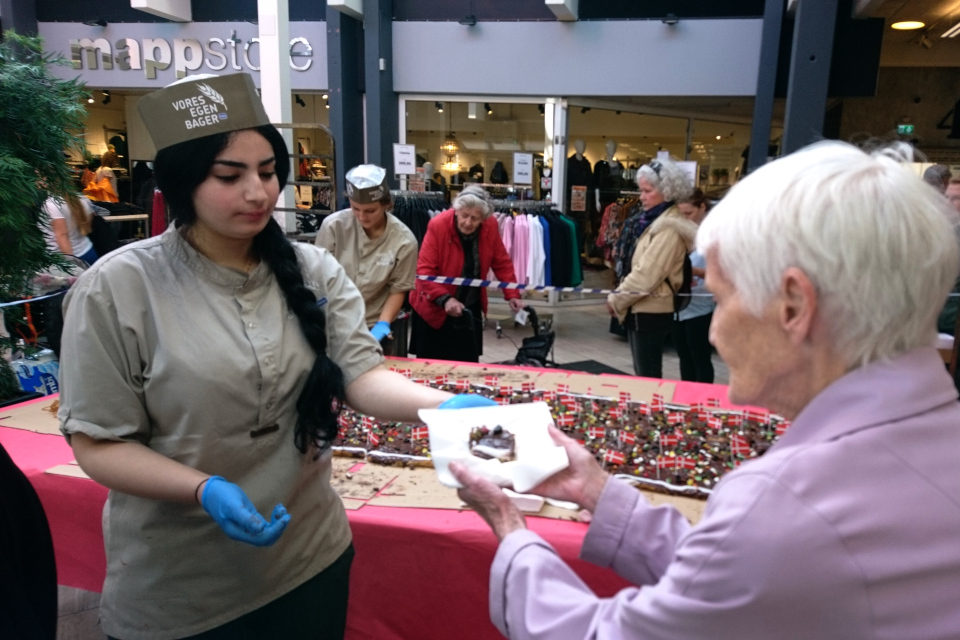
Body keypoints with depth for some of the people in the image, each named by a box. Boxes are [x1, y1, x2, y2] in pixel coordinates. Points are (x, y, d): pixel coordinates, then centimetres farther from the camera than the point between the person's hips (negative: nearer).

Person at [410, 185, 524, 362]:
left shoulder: (490, 226, -11)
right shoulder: (438, 225, -22)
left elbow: (502, 263, 2)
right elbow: (424, 271, -22)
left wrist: (512, 294, -7)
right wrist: (445, 299, -33)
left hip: (470, 307, 3)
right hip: (435, 307, -3)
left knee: (468, 362, 8)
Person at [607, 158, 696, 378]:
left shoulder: (669, 228, -17)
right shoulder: (656, 220, 13)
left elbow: (647, 274, -22)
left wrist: (616, 300, -12)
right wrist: (620, 296, 7)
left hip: (651, 312, -9)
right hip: (643, 310, 9)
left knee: (648, 377, -1)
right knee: (642, 374, 16)